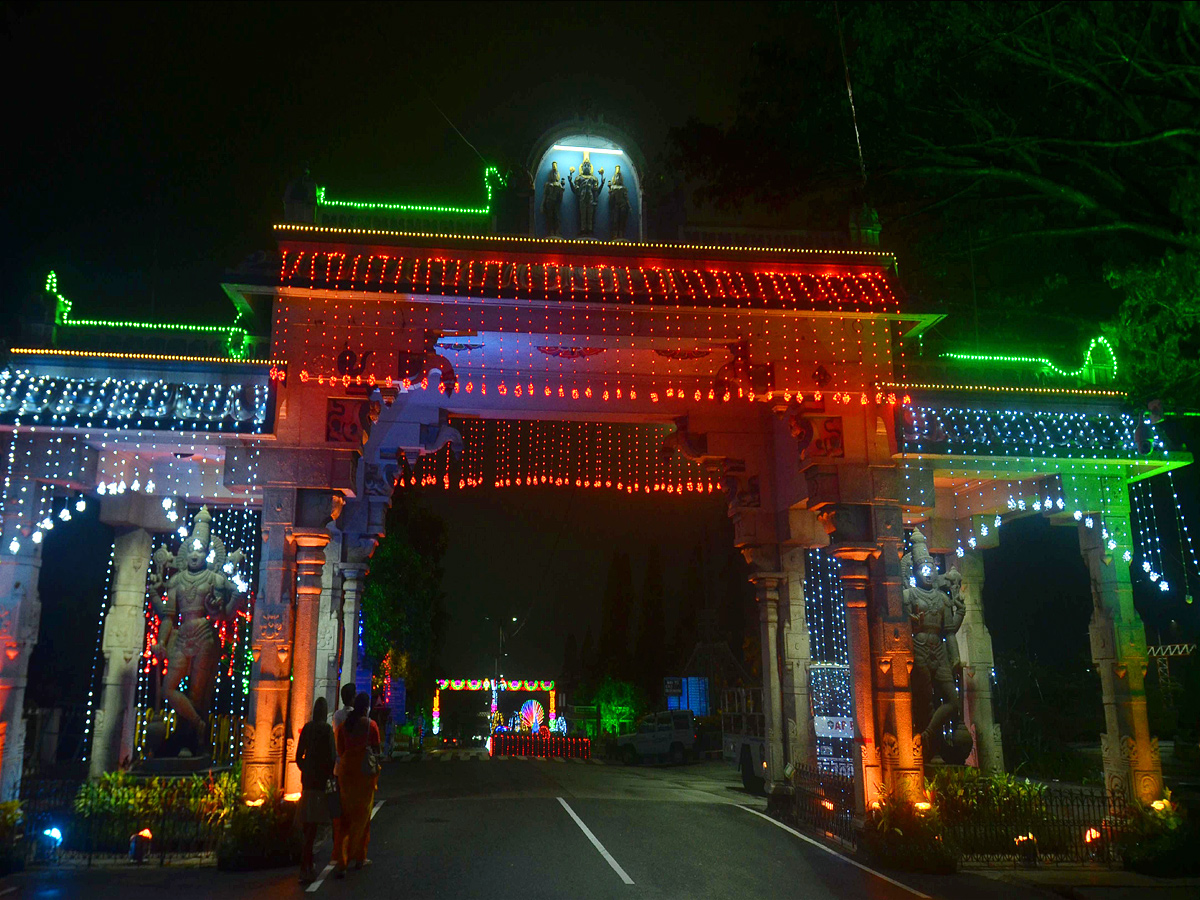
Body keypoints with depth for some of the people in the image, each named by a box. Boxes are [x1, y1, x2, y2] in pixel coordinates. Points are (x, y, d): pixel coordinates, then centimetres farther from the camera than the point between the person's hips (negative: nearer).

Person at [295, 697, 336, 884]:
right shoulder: (326, 729, -10)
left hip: (307, 779, 6)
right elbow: (332, 756, -13)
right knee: (313, 824, -6)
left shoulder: (306, 728, 7)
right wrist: (331, 776, 1)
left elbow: (299, 756, 12)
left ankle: (309, 866, 28)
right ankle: (304, 869, -12)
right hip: (320, 780, -6)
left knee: (308, 823, 15)